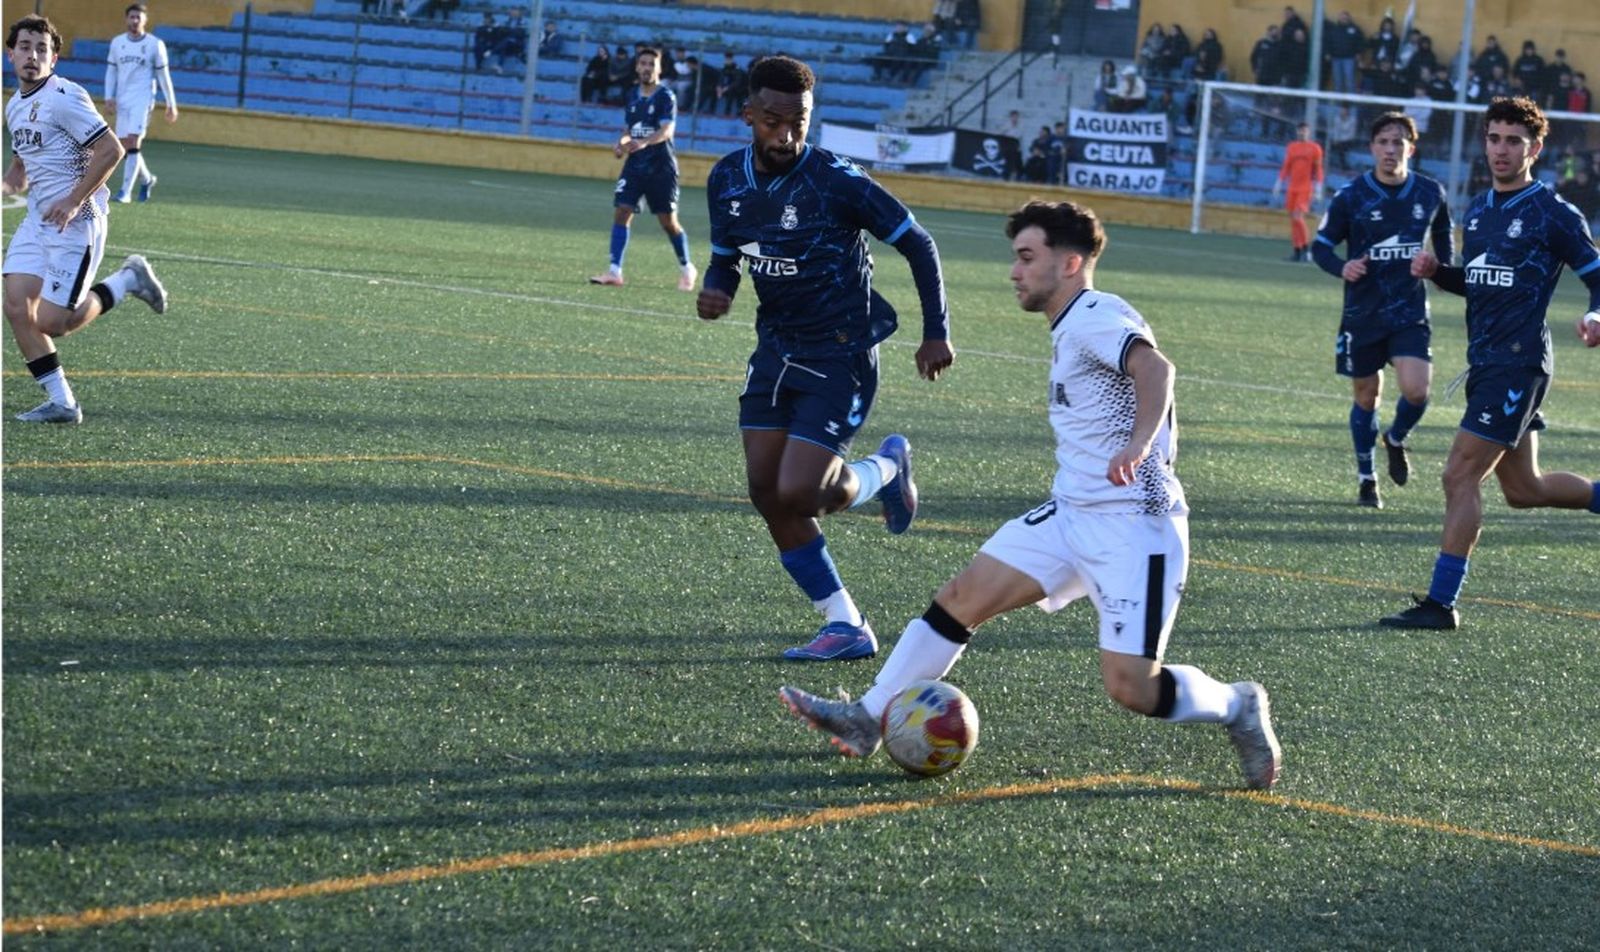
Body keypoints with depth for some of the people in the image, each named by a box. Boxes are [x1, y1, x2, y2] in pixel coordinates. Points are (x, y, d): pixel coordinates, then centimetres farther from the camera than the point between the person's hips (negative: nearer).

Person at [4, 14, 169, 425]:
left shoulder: (64, 98, -14)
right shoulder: (15, 106, 13)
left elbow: (111, 150, -19)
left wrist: (73, 202, -22)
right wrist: (8, 182, 4)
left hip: (74, 222, -8)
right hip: (37, 220, 8)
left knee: (52, 321, -11)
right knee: (17, 308, -4)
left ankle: (127, 280, 11)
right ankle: (61, 403, 4)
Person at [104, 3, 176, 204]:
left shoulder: (155, 44, -1)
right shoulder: (117, 43, 8)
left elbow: (163, 75, 4)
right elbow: (111, 72, 13)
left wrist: (171, 104, 5)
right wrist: (109, 98, 1)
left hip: (143, 99, -4)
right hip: (122, 101, 4)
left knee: (133, 143, -16)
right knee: (125, 147, 6)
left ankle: (126, 192, -16)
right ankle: (146, 178, 31)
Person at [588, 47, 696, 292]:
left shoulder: (666, 96, -8)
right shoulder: (631, 96, 9)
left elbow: (667, 130, -21)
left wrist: (644, 142, -38)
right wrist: (622, 142, -2)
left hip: (661, 168, -5)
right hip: (634, 165, 5)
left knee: (668, 221, 1)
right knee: (622, 212, -9)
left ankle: (686, 269, 21)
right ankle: (614, 271, -10)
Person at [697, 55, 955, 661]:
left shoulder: (835, 181, -18)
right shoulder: (727, 181, -1)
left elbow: (917, 245, -9)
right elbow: (725, 258, 13)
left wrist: (937, 333, -7)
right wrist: (714, 290, -11)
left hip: (840, 359, -6)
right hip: (777, 351, 6)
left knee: (797, 495, -15)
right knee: (767, 495, 1)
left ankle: (886, 468, 18)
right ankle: (846, 627, 11)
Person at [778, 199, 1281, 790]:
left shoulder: (1095, 317, -14)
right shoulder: (1071, 329, 17)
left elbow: (1155, 367, -33)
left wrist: (1139, 445, -49)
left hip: (1133, 527, -10)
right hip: (1070, 514, 10)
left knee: (1129, 686, -15)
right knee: (961, 597, 1)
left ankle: (1236, 707, 12)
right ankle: (866, 720, 7)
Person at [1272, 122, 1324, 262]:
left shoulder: (1315, 149, -1)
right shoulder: (1292, 147, 12)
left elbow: (1318, 170, -2)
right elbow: (1286, 167, 15)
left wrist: (1318, 187, -10)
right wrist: (1279, 182, 10)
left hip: (1306, 189, -5)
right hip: (1292, 188, 5)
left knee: (1298, 217, -16)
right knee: (1293, 218, 3)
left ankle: (1306, 246, -5)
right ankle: (1297, 251, 9)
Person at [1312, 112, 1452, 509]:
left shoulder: (1430, 193, 0)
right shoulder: (1351, 195, -7)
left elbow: (1443, 235, 20)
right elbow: (1320, 246, -1)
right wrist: (1341, 268, -21)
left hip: (1410, 312, 1)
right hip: (1362, 313, 0)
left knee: (1416, 390, -16)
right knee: (1366, 395, 9)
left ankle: (1396, 439, 18)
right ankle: (1366, 477, 27)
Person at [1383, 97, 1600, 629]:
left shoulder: (1552, 213, -8)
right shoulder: (1479, 211, 14)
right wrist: (1435, 271, 5)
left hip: (1519, 364, -8)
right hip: (1485, 362, 8)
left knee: (1460, 475, -11)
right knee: (1524, 490, 15)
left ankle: (1441, 603, -7)